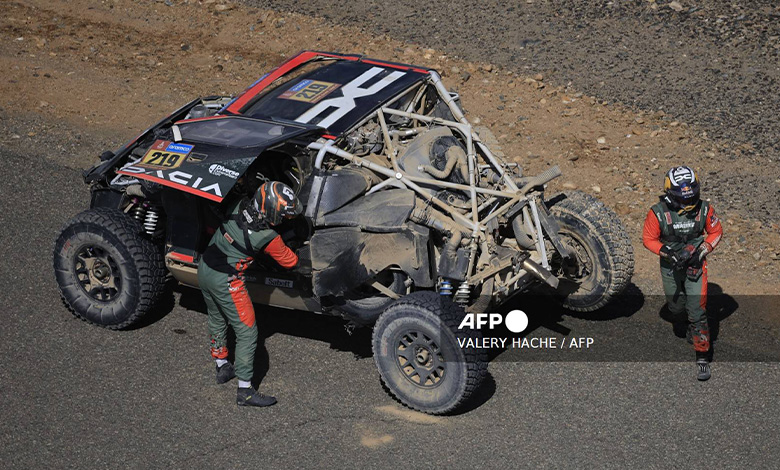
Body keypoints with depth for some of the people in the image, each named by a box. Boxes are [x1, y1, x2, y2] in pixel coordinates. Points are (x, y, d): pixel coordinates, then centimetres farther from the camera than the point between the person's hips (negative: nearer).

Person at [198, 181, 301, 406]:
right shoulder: (267, 238, -23)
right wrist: (295, 254, 18)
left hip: (204, 268, 8)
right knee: (247, 333, 4)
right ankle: (245, 391, 9)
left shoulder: (241, 205, -8)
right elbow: (289, 261, -6)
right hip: (225, 282, -8)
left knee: (217, 320, 27)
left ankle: (222, 367, 46)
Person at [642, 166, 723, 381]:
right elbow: (648, 238, -10)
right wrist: (668, 253, -24)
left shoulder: (704, 209, -16)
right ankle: (689, 323, 56)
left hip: (695, 264, -1)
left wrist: (702, 250, -16)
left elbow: (716, 232, -1)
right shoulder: (658, 213, -21)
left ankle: (702, 357, 0)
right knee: (676, 308, 19)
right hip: (670, 266, 1)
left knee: (697, 312, -9)